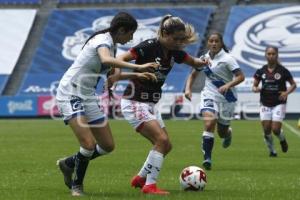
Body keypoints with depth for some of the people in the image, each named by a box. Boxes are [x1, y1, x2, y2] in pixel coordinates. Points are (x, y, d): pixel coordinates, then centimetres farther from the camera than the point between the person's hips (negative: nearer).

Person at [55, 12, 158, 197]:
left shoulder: (112, 45, 10)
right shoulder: (103, 40, -17)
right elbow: (106, 60, -41)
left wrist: (135, 75, 12)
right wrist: (138, 66, -44)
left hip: (88, 96, 9)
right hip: (71, 93, -9)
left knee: (108, 145, 7)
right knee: (89, 144, -20)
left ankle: (69, 163, 28)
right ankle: (77, 185, 3)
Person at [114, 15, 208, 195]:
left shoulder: (175, 52, 2)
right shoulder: (149, 47, -19)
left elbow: (194, 62, 14)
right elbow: (121, 59, -21)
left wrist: (202, 62, -9)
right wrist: (116, 75, -39)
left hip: (150, 105, 9)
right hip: (134, 103, -9)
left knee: (166, 146, 9)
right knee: (162, 140, -19)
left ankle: (140, 178, 25)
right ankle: (150, 185, -14)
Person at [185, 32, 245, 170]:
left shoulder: (227, 59, -11)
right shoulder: (204, 58, 3)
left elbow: (240, 77, -16)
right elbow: (193, 75, 15)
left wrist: (228, 85, -32)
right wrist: (188, 88, -1)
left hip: (226, 98, -2)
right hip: (209, 96, 2)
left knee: (222, 132, 10)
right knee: (209, 122, -25)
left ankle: (228, 132, 51)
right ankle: (207, 158, -24)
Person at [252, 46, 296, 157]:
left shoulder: (283, 71, -5)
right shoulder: (261, 71, 1)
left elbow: (293, 84, 4)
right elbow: (254, 86, 8)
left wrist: (287, 92, -14)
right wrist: (256, 89, -15)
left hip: (279, 103, -2)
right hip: (265, 104, 2)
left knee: (276, 129, -11)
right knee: (266, 129, -4)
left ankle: (282, 140, 24)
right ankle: (272, 150, 18)